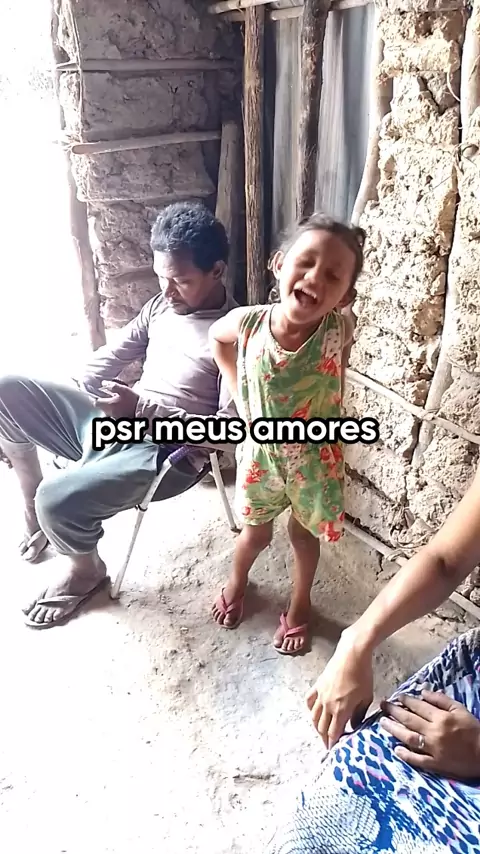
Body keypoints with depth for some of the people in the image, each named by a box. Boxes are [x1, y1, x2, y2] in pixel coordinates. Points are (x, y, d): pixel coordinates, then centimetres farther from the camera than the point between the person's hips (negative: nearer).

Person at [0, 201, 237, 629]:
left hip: (165, 453, -8)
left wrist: (142, 408, -26)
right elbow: (115, 353, 18)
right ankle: (34, 503, 16)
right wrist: (73, 402, 2)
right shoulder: (162, 305, 8)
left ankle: (86, 569, 9)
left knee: (58, 500, -28)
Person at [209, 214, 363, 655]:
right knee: (256, 531, 24)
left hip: (314, 459, -1)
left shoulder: (339, 332, -28)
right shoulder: (246, 322, -24)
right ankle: (237, 582, 58)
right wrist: (239, 394, -3)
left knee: (304, 534, 23)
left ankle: (300, 605, 51)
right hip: (260, 452, 1)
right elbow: (217, 337, 1)